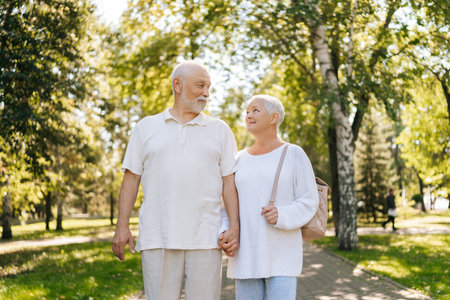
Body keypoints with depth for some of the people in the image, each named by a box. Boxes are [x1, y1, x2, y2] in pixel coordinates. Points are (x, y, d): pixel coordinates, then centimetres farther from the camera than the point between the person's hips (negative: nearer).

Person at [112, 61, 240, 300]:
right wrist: (122, 226, 1)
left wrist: (234, 227, -4)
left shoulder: (220, 130, 13)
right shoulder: (146, 128, 13)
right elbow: (131, 178, 9)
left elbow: (229, 182, 7)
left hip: (205, 240, 0)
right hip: (157, 240, 0)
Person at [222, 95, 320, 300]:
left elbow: (308, 203, -4)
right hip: (247, 253, 4)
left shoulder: (294, 155, -1)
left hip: (281, 253, -4)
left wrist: (282, 216, -23)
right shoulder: (241, 160, 11)